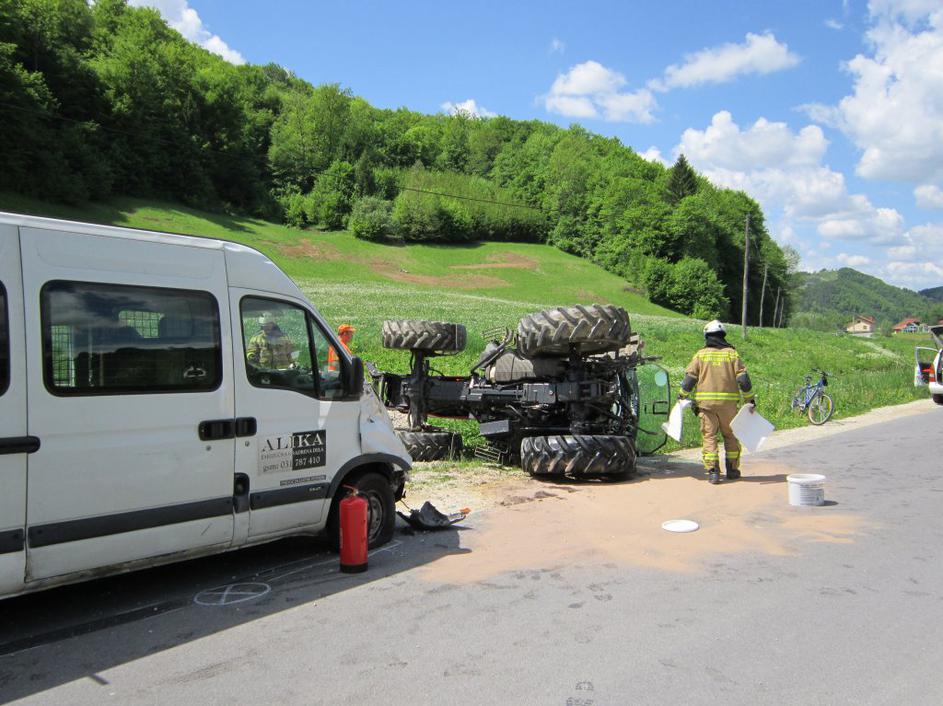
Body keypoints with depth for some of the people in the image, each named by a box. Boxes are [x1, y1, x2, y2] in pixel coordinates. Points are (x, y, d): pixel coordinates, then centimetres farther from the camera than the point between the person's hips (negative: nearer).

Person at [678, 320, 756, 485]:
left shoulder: (700, 355, 5)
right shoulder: (732, 353, 5)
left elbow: (689, 378, 3)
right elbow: (743, 379, 0)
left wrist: (682, 396, 16)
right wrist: (750, 400, 5)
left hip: (705, 402, -1)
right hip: (728, 402, 1)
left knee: (709, 436, 2)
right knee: (730, 435, 14)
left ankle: (712, 471, -5)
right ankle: (732, 469, 20)